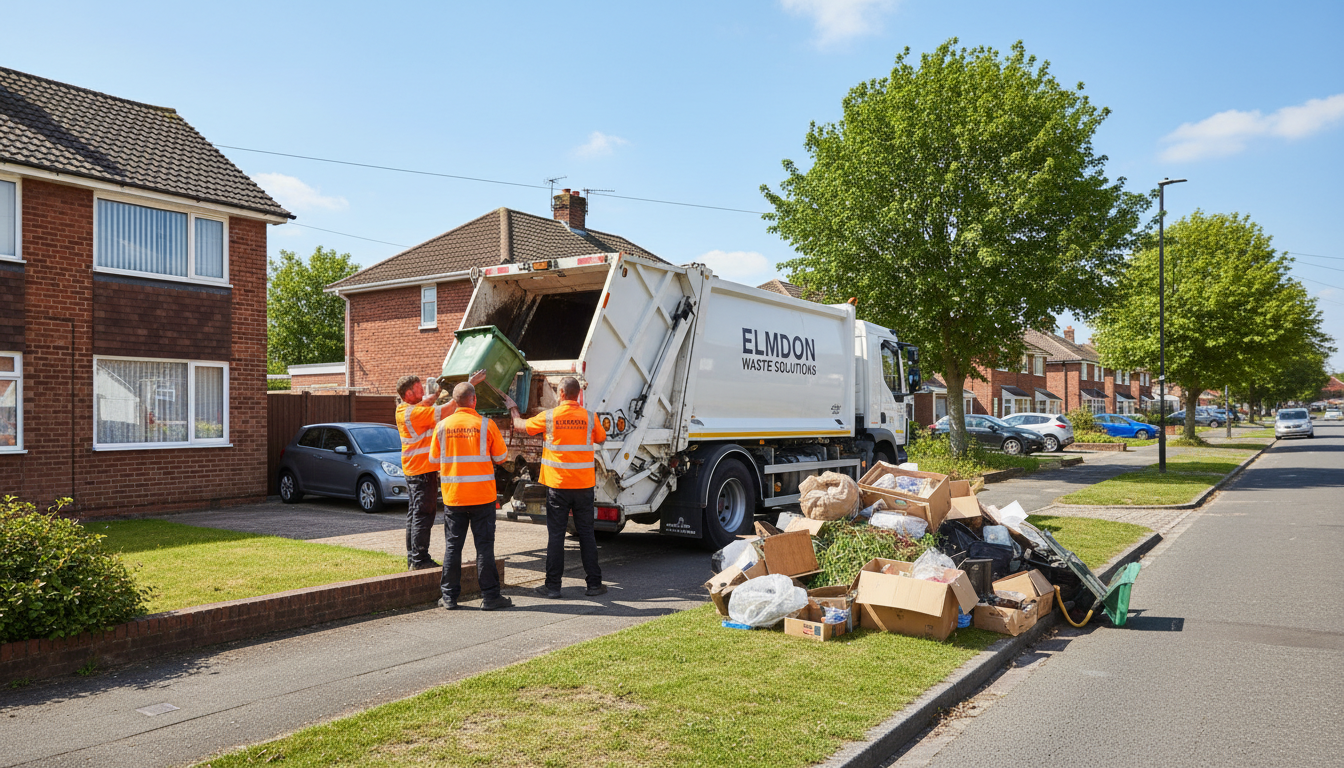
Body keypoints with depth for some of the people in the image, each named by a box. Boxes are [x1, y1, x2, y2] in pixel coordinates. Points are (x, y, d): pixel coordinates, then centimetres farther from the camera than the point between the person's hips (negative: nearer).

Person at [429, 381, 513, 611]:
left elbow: (434, 459, 8)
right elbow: (501, 456, 0)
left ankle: (449, 596, 14)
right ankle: (490, 596, 6)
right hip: (482, 495, -2)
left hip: (453, 495, 2)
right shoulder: (486, 425, -8)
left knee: (453, 546, 10)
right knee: (484, 546, 3)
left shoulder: (442, 426, -1)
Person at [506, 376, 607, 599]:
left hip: (557, 484, -2)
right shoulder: (589, 417, -2)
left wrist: (513, 409, 30)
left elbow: (520, 425, 10)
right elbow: (601, 438, 18)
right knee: (586, 533, 9)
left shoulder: (549, 416, -6)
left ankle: (553, 586, 10)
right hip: (584, 484, 2)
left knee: (555, 534, 5)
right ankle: (594, 584, 12)